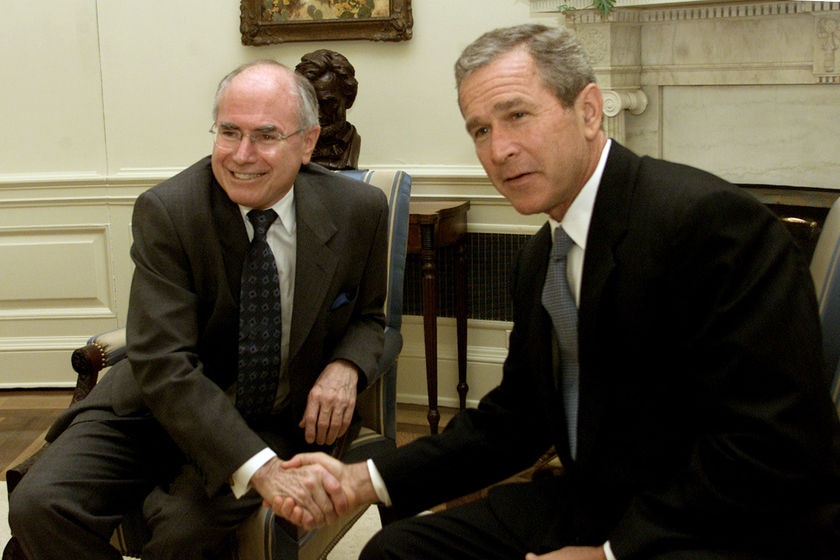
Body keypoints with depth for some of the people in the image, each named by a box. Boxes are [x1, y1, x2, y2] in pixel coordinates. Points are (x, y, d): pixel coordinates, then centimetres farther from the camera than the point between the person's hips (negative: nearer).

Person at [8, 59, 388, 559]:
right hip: (162, 402, 0)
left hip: (276, 418, 0)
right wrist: (260, 469, -34)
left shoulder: (360, 210, -9)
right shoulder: (166, 212, -16)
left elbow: (369, 316, 9)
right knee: (39, 506, -21)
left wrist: (345, 366, -16)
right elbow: (164, 366, -23)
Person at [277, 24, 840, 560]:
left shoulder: (712, 220, -19)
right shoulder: (538, 259, 10)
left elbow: (773, 446, -23)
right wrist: (363, 481, 3)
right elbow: (512, 418, 14)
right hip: (590, 508, 8)